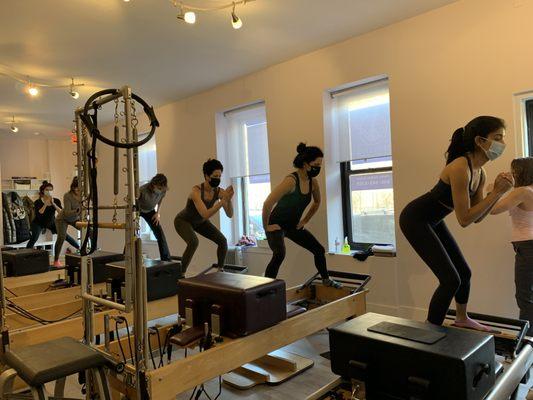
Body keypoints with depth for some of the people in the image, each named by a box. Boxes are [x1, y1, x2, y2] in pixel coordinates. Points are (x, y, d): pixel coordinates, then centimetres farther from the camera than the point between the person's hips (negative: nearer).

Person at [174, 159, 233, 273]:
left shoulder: (219, 192, -20)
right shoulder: (196, 191, -36)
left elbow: (230, 214, -21)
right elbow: (206, 215, -45)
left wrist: (229, 199, -38)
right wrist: (223, 200, -49)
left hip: (199, 222, 6)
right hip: (183, 220, -6)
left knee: (222, 241, -8)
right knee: (193, 242, -33)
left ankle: (220, 269, 13)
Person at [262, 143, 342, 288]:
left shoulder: (313, 182, -4)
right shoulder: (291, 180, -28)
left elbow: (317, 202, 18)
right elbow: (267, 204, -31)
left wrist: (304, 221, 14)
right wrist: (266, 226, -21)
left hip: (293, 226, 8)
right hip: (277, 225, -8)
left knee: (319, 250, 13)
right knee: (279, 255, -32)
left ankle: (326, 280, 36)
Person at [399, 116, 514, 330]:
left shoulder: (480, 173, 1)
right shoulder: (460, 168, -28)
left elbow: (477, 217, 4)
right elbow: (464, 219, -27)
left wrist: (498, 191, -8)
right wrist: (497, 192, -22)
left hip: (432, 221, 10)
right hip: (415, 220, -10)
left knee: (464, 272, 18)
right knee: (451, 279, -12)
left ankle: (462, 319, 41)